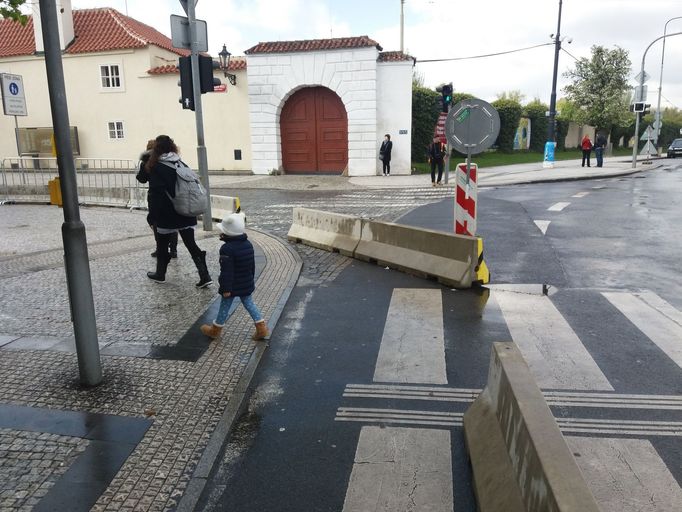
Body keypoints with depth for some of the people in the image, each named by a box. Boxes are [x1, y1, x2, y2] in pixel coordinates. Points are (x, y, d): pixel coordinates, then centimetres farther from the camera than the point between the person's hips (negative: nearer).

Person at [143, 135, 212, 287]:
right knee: (191, 244, 5)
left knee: (162, 245, 15)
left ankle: (160, 274, 31)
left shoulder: (156, 168, -11)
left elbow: (155, 194, -13)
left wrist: (153, 214, -6)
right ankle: (205, 276, -3)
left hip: (167, 215, -4)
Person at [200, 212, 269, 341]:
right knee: (249, 303, 16)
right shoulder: (248, 244, 2)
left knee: (224, 306, 9)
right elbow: (252, 265, 11)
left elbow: (227, 272, -24)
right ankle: (261, 328, 12)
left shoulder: (227, 249, -24)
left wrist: (226, 288, -19)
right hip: (247, 284, 6)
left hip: (232, 286, -6)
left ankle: (215, 330, 27)